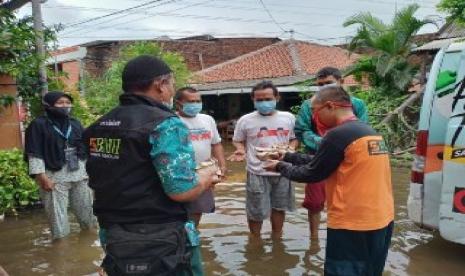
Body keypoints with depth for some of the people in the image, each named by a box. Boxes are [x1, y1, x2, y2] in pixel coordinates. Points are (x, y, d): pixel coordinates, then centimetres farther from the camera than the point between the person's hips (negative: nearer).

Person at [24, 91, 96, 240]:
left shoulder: (75, 123, 10)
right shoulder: (39, 125, -7)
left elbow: (86, 149, 15)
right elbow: (35, 155, -10)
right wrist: (42, 178, -15)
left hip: (79, 174, 5)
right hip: (55, 176, -5)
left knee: (86, 208, 15)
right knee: (58, 214, 0)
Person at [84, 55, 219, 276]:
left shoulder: (99, 126, 5)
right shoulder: (165, 124, -18)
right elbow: (181, 191, -24)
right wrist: (206, 177, -5)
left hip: (114, 239, 7)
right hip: (161, 244, -7)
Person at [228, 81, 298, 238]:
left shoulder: (288, 118, 1)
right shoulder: (246, 120, -5)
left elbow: (294, 139, 12)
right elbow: (238, 141, 6)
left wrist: (291, 149, -9)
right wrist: (241, 151, -15)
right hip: (257, 173, -2)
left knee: (279, 207, 17)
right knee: (256, 211, 6)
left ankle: (276, 238, 37)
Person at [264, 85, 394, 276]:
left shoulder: (338, 134, -17)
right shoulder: (368, 131, 10)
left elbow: (311, 174, -8)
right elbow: (319, 162, 15)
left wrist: (280, 166, 7)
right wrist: (286, 156, 17)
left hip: (353, 224, -8)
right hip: (382, 219, 9)